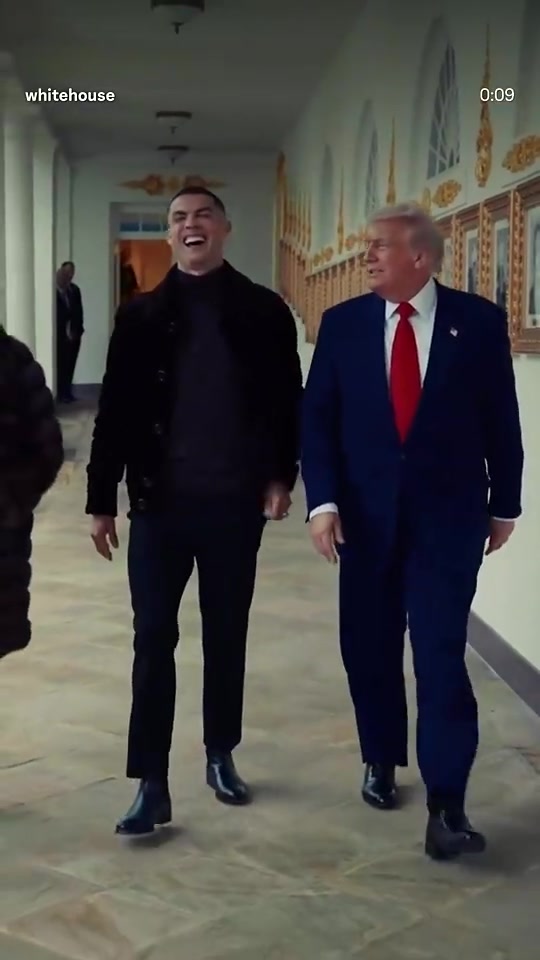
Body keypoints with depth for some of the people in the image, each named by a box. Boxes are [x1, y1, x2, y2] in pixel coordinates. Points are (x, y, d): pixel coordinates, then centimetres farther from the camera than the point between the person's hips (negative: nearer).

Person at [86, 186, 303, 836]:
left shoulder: (264, 312, 1)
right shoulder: (141, 315, 2)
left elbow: (287, 400, 4)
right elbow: (115, 410, 2)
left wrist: (281, 476, -4)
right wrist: (101, 499, 0)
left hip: (235, 501, 0)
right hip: (161, 501, 0)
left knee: (226, 637, 12)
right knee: (153, 640, 0)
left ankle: (220, 758, 30)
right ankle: (151, 785, 7)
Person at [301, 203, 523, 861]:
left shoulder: (478, 321, -2)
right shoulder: (343, 323, 2)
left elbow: (501, 420, 2)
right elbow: (317, 418, 1)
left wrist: (504, 504, 5)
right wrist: (322, 500, -9)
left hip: (448, 513, -2)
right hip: (367, 511, 3)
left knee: (440, 652, -7)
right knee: (369, 648, 11)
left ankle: (447, 805, -2)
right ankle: (381, 761, 32)